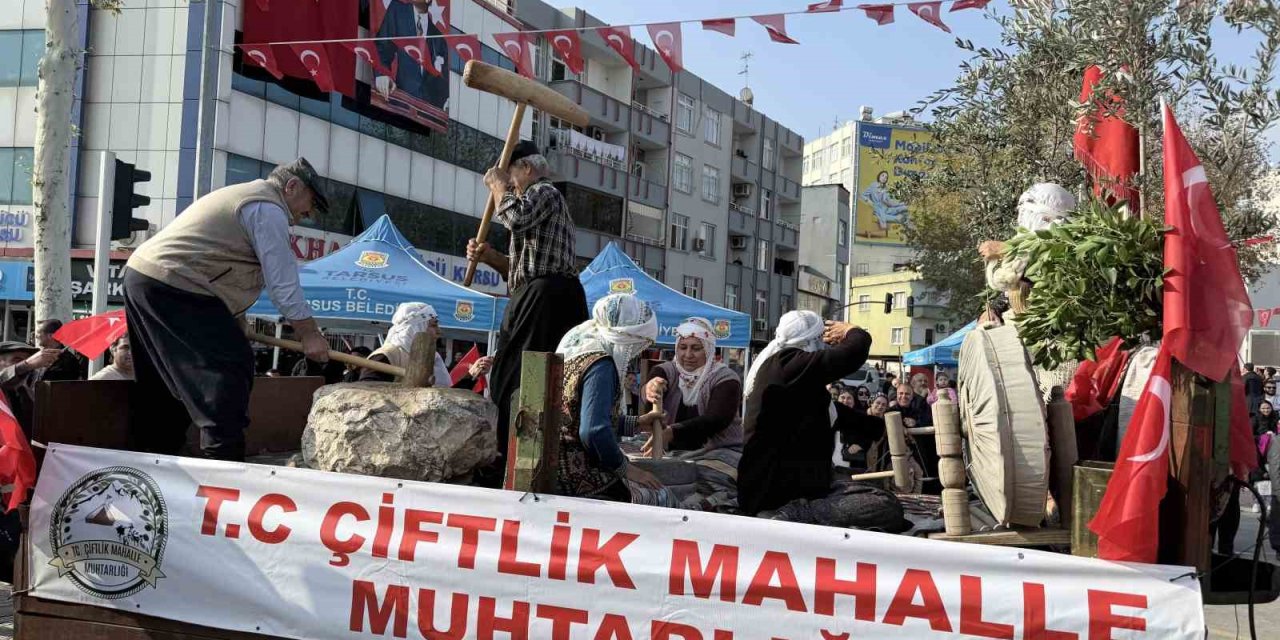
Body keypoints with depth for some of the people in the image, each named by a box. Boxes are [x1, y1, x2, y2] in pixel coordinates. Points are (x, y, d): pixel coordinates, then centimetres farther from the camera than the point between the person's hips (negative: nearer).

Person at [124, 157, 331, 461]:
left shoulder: (244, 197, 26)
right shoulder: (268, 208, -8)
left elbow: (232, 278, 29)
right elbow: (282, 281, -13)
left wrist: (238, 329, 30)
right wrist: (309, 334, -8)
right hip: (174, 287, -11)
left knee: (171, 380, 17)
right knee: (230, 364, -8)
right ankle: (224, 457, -11)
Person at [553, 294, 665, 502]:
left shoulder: (577, 349, 13)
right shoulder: (601, 364, -16)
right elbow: (594, 432, -25)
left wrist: (636, 424, 24)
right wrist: (624, 468, -11)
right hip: (577, 479, -9)